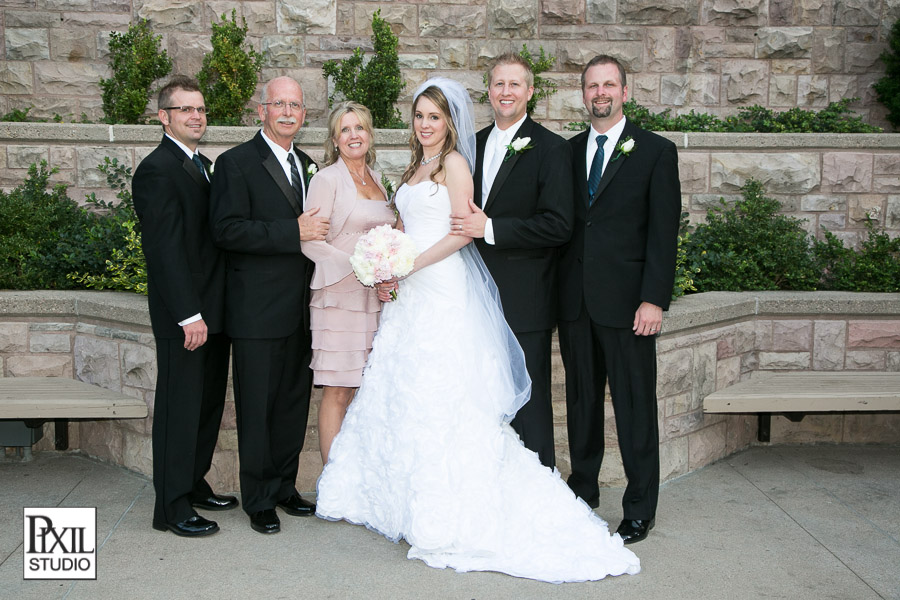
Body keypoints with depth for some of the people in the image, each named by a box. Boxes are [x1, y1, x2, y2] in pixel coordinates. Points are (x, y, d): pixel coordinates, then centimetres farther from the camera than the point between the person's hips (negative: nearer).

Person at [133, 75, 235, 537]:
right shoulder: (157, 170, -13)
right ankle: (172, 507, 8)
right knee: (180, 405, -2)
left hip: (212, 308, 9)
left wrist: (214, 309, 11)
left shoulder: (203, 165, 16)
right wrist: (189, 315, -23)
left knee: (209, 401, 16)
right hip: (183, 312, -9)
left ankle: (195, 484, 30)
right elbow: (166, 248, -19)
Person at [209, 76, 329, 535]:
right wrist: (293, 232, -21)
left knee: (294, 403, 14)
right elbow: (226, 230, -18)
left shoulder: (308, 165, 15)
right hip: (258, 312, -6)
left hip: (301, 310, 7)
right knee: (257, 408, 3)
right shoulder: (236, 163, -7)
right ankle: (259, 501, 16)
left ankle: (284, 488, 29)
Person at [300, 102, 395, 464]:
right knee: (338, 393, -4)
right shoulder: (327, 179, -4)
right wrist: (359, 269, -18)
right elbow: (310, 242, -10)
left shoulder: (376, 180, 16)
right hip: (339, 296, -6)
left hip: (376, 297, 6)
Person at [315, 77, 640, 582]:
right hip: (410, 294, 9)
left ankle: (448, 518, -2)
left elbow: (460, 232, -14)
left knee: (441, 399, -9)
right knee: (400, 392, 10)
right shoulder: (417, 168, 19)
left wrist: (410, 266, -17)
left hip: (442, 290, -9)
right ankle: (405, 498, 21)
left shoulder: (455, 163, -5)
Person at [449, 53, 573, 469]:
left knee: (528, 402, 1)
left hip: (525, 303, -6)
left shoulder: (551, 148, -7)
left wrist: (489, 228, -19)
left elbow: (559, 226, -16)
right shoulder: (473, 144, 13)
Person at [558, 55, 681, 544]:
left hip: (627, 301, -4)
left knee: (635, 404, 2)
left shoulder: (656, 151, 0)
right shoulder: (568, 151, 12)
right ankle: (583, 490, 28)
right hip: (575, 301, 4)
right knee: (581, 399, 13)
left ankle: (640, 508, 14)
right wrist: (556, 290, 4)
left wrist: (654, 299, -13)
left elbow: (663, 232, -5)